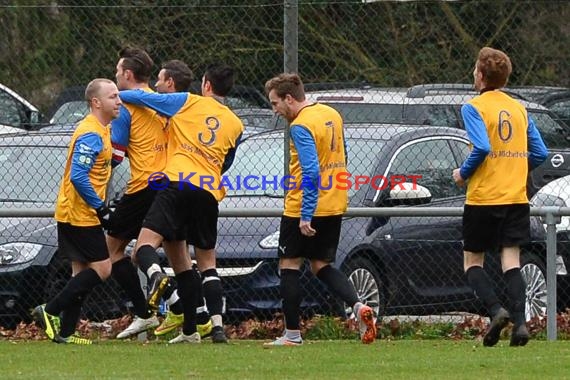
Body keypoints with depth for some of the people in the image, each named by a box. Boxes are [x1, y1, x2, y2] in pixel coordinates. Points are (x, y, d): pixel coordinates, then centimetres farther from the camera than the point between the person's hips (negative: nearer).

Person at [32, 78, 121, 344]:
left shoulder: (100, 130, 13)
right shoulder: (91, 135, -19)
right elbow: (78, 177, -25)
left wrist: (100, 207, 14)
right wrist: (101, 208, -21)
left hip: (73, 213, 10)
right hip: (80, 213, -10)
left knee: (82, 270, 11)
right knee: (101, 269, -7)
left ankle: (65, 332, 12)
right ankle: (50, 312, -6)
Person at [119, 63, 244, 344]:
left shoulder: (188, 103, 10)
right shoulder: (236, 125, 18)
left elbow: (141, 97, 12)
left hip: (178, 182, -3)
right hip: (209, 192, 4)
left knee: (146, 244, -7)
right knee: (207, 262, 12)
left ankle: (156, 275, -40)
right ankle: (217, 325, -3)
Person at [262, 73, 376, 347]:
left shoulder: (300, 126, -18)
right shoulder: (332, 115, 9)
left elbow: (311, 171, -25)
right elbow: (342, 157, 20)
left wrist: (306, 216, -25)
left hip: (303, 210, -8)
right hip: (335, 205, 8)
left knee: (289, 265, 5)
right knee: (321, 266, 15)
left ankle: (292, 334, 5)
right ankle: (358, 306, -7)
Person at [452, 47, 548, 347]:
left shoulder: (474, 108, -8)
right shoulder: (519, 109, 10)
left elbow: (481, 148, -21)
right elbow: (539, 153, 8)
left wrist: (463, 173, -5)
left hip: (483, 198, -4)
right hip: (516, 198, 5)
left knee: (472, 261, 8)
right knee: (511, 260, 3)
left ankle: (496, 310, -13)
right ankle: (519, 321, -13)